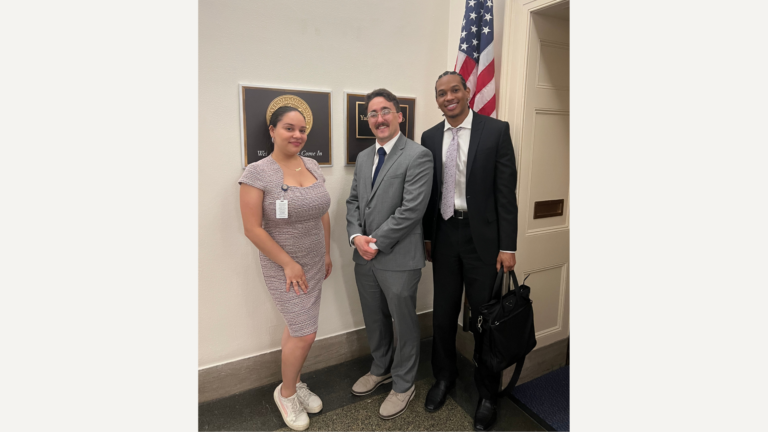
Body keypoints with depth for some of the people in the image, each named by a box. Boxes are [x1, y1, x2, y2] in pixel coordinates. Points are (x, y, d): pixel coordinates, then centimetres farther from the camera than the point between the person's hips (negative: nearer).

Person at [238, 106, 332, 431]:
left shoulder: (312, 166, 3)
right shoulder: (257, 173, -14)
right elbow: (253, 229, -16)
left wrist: (327, 254, 11)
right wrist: (289, 265, -14)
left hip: (315, 264, 5)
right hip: (283, 267, -5)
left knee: (296, 327, 18)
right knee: (306, 334, 0)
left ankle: (296, 383, 40)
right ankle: (286, 392, 28)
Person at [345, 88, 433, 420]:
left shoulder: (418, 156, -13)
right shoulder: (363, 157, 11)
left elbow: (411, 210, -20)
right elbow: (353, 201, 11)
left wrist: (376, 243, -16)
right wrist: (356, 237, -6)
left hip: (398, 259, -6)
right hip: (365, 256, 7)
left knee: (404, 323, 12)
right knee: (374, 320, 22)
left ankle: (403, 385, 35)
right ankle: (381, 369, 47)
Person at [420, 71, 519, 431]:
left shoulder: (496, 131, -5)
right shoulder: (430, 137, 6)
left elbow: (506, 191, -7)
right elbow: (429, 191, 8)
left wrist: (507, 246, -9)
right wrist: (427, 236, 7)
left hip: (482, 236, -3)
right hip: (444, 235, 4)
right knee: (443, 313, 15)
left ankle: (487, 394, 31)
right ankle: (444, 377, 39)